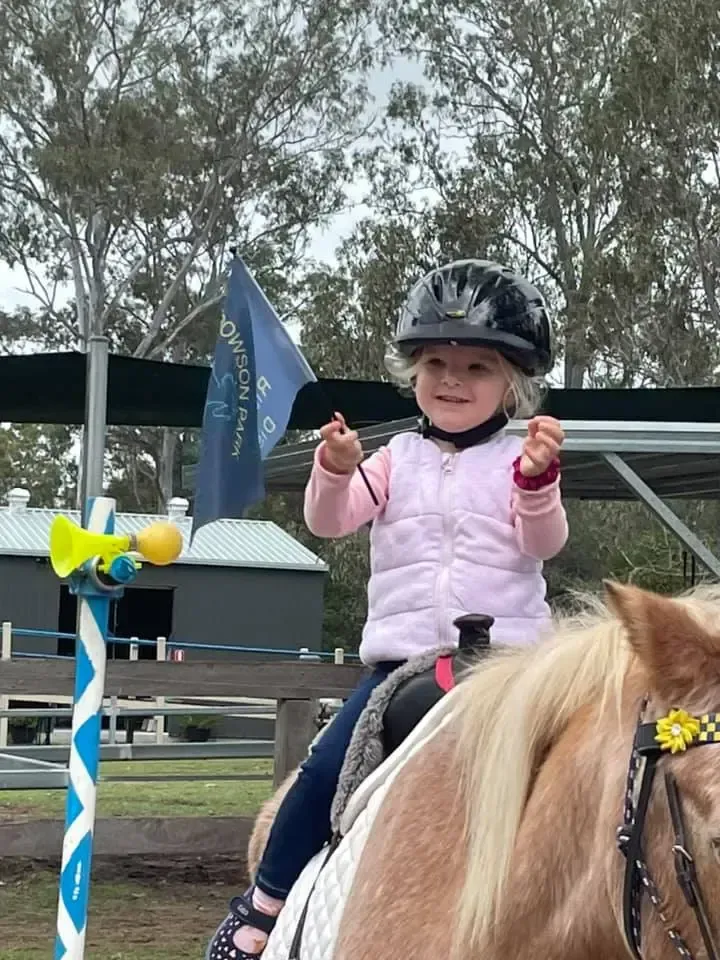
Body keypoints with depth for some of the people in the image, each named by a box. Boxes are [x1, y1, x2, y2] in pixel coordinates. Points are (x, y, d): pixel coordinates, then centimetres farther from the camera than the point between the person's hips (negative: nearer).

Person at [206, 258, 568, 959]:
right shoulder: (396, 461, 10)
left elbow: (543, 543, -9)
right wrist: (336, 468, -22)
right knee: (326, 770, -13)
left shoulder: (518, 462, 5)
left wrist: (538, 481, -28)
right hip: (401, 659, 1)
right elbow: (329, 520, 0)